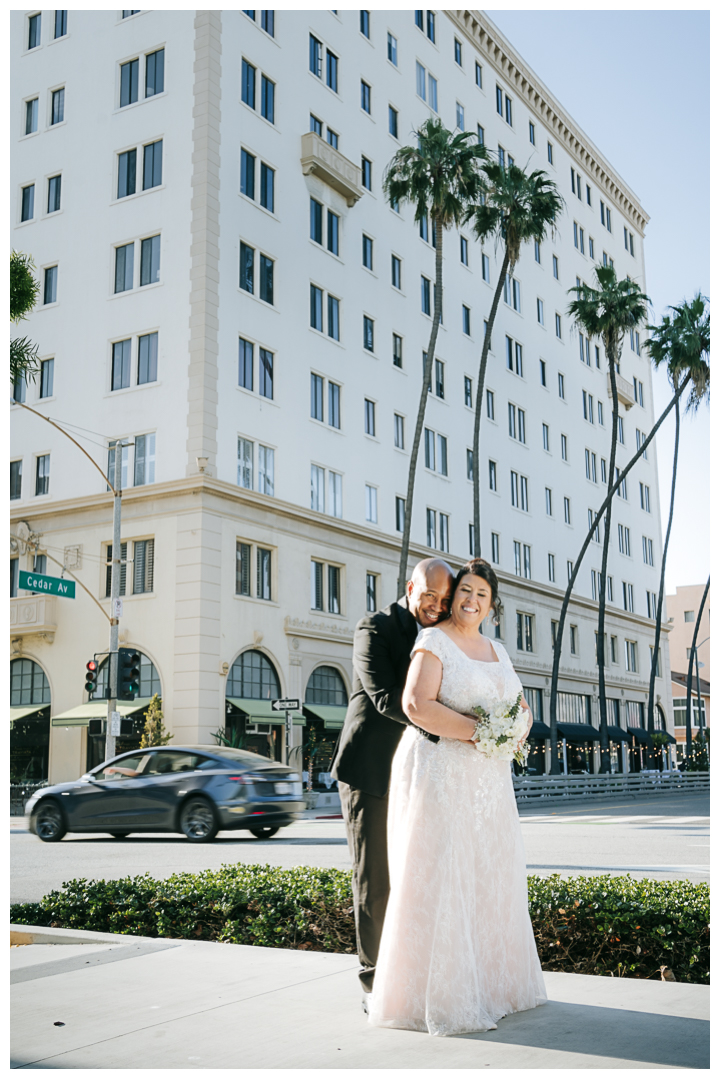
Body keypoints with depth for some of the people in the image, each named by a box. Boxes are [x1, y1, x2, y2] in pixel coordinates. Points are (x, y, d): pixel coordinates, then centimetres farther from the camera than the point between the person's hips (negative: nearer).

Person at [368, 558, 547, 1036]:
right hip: (440, 776, -8)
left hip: (486, 781, 8)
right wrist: (478, 731, -23)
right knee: (437, 881, -5)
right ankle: (432, 995, 4)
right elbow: (416, 704, -21)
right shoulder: (434, 642, -8)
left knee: (487, 878, 13)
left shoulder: (497, 650, 15)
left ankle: (487, 980, 27)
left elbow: (522, 709, 16)